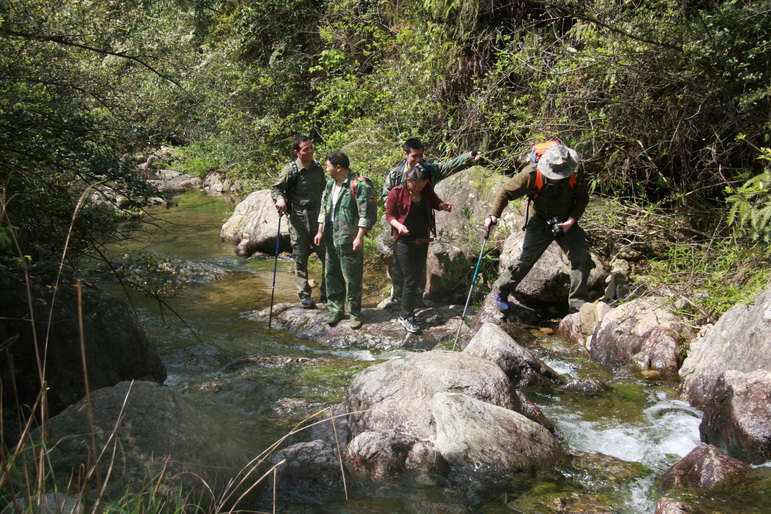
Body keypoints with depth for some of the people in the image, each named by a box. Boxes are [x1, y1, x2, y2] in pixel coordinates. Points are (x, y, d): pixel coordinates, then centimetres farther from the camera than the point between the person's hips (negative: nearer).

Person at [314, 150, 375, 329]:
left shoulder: (359, 185, -14)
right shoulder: (330, 184, 11)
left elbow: (365, 214, -16)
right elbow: (324, 209, 18)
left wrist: (360, 237, -19)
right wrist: (320, 232, 15)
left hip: (349, 239, -7)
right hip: (331, 237, 7)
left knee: (352, 278, 1)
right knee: (331, 275, 12)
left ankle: (354, 313, 12)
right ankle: (335, 310, 24)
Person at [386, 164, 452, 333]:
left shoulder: (426, 189, -4)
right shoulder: (396, 193, -15)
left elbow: (435, 202, 9)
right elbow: (389, 215, -7)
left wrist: (443, 205, -14)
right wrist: (398, 226, -26)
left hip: (422, 241, 6)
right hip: (404, 241, -6)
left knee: (417, 276, 12)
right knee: (410, 279, -7)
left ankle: (405, 311, 25)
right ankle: (406, 316, 4)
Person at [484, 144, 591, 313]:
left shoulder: (575, 177, -21)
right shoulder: (531, 174, -26)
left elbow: (583, 200, -4)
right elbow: (507, 191, -13)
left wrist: (571, 220, -19)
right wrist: (494, 215, -20)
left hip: (566, 223, 2)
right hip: (539, 223, -2)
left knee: (582, 258, -9)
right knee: (525, 260, -5)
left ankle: (577, 302, 3)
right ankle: (500, 290, 17)